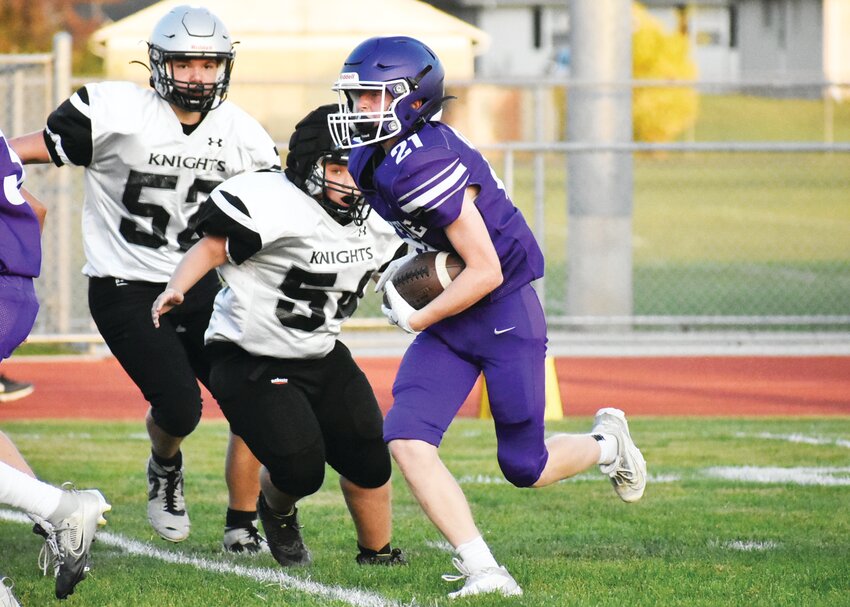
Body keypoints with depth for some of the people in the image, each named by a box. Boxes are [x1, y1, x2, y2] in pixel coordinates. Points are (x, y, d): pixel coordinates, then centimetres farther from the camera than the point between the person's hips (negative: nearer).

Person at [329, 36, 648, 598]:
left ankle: (607, 443, 35)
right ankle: (484, 572, -12)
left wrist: (416, 319, -14)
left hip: (506, 315, -8)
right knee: (407, 439, -12)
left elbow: (486, 272, -23)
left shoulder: (425, 165, -27)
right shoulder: (374, 159, 2)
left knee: (524, 467, 2)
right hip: (450, 322, 8)